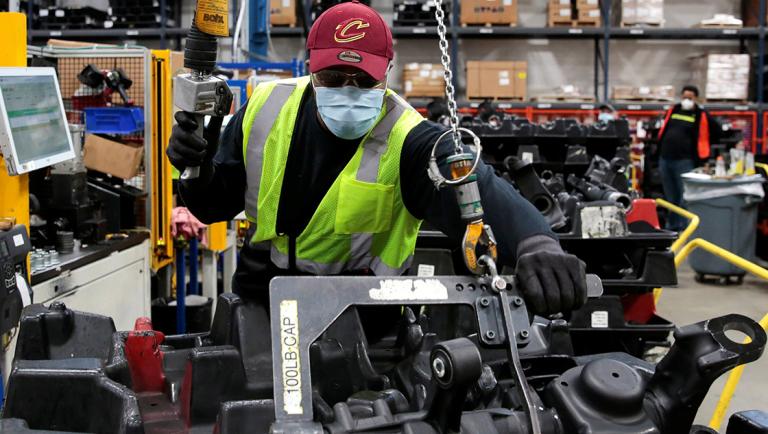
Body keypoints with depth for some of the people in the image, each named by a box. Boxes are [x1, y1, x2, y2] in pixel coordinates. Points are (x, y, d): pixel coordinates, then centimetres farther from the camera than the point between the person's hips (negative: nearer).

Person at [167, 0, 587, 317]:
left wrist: (536, 244, -59)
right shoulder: (266, 109, -6)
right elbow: (217, 205, 5)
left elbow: (478, 192, -37)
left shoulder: (406, 140, -18)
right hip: (259, 296, 3)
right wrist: (198, 169, -20)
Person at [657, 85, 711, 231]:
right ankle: (672, 226, 24)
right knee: (670, 196, 14)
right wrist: (658, 150, 22)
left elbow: (703, 138, -2)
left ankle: (684, 228, -3)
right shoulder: (673, 110, 13)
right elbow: (663, 130, 22)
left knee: (685, 197, -7)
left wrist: (702, 159, -6)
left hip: (685, 161, -5)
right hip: (665, 159, 5)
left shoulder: (700, 115, -1)